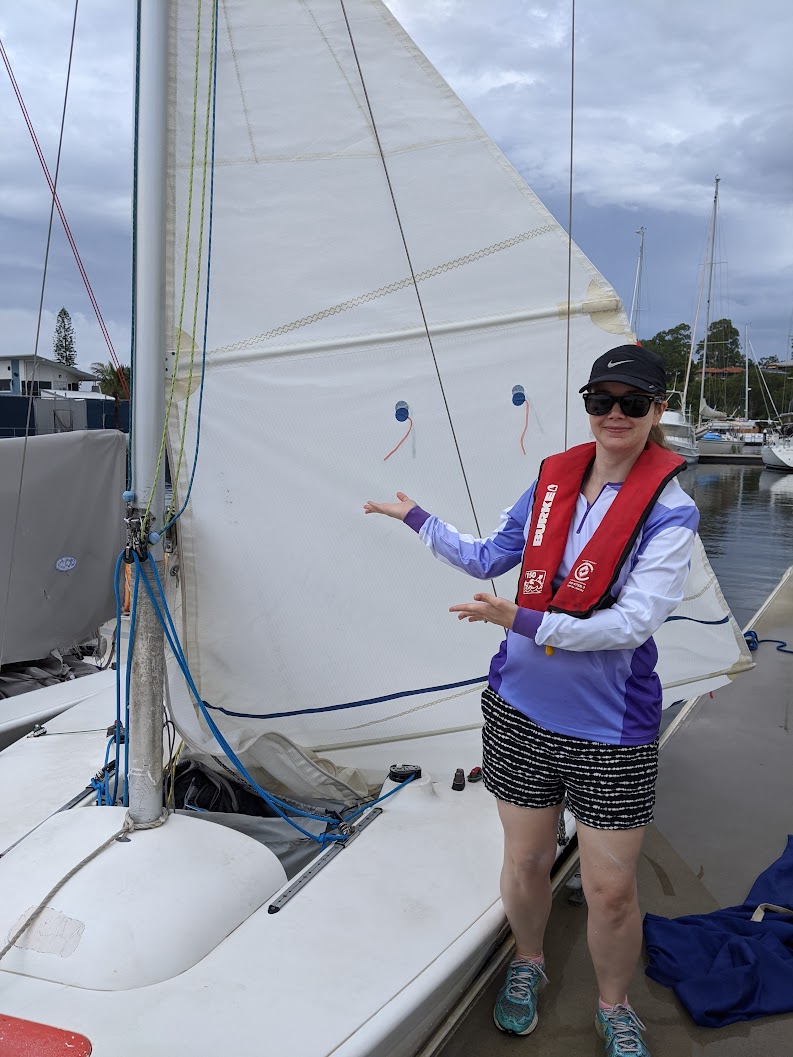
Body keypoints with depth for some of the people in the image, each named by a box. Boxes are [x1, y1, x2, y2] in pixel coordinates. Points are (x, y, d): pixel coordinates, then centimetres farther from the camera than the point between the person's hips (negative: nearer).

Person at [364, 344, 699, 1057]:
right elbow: (487, 559, 16)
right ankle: (529, 963, 47)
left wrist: (525, 622, -27)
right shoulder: (552, 482, 2)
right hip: (521, 710, 4)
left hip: (611, 729, -3)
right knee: (525, 862, 17)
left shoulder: (669, 511, -12)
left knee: (611, 890, 8)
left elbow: (633, 621, -22)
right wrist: (418, 519, 19)